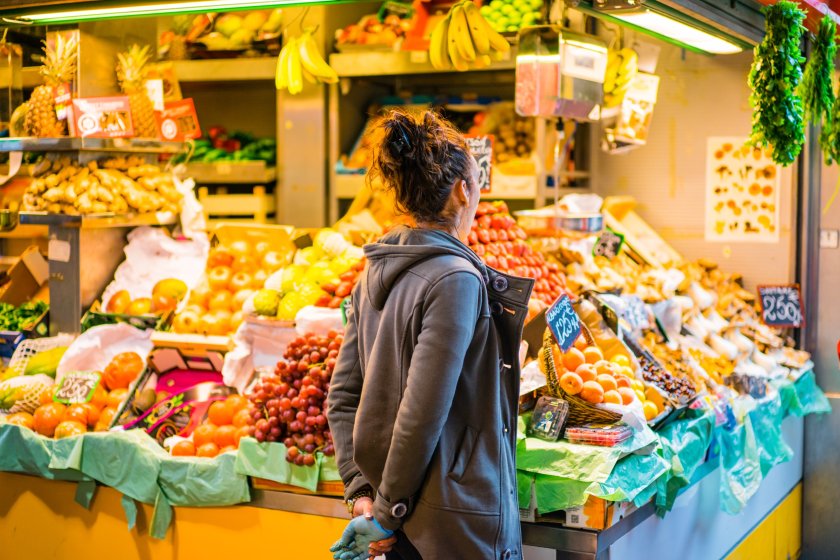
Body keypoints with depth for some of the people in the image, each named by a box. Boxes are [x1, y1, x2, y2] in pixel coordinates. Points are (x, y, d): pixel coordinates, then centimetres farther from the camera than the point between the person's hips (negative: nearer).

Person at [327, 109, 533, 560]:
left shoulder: (374, 274, 4)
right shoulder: (457, 278, -19)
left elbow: (342, 396, 5)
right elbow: (422, 412, -23)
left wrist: (362, 491, 4)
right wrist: (391, 513, -13)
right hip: (458, 522, -7)